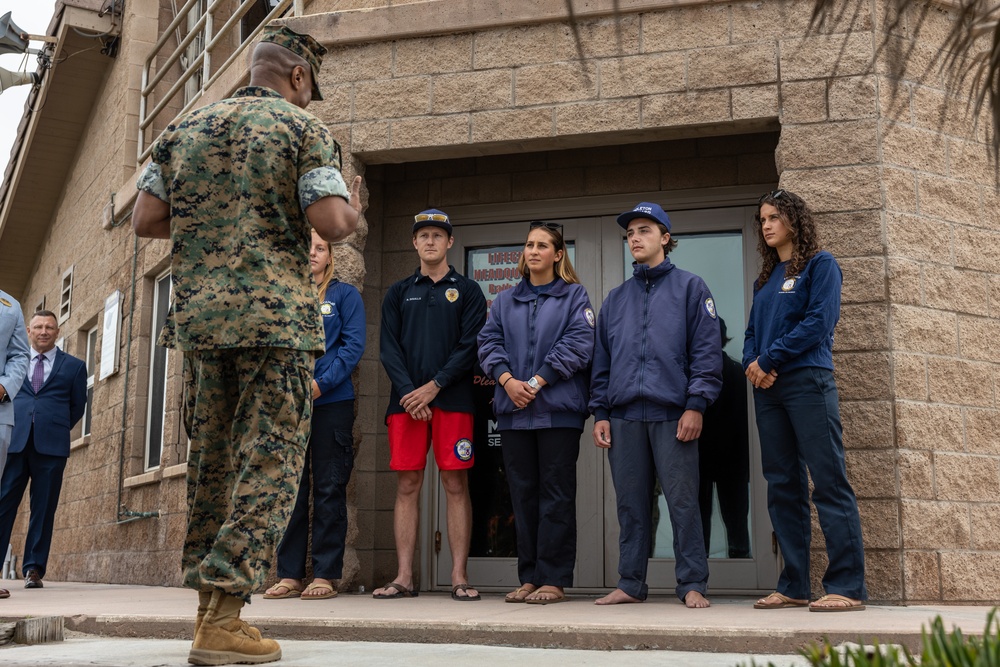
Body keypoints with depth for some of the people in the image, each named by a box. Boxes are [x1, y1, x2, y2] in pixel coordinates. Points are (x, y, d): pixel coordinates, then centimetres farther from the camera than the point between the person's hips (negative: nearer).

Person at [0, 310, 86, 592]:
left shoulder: (74, 366, 13)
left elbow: (78, 406, 16)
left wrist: (56, 428, 10)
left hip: (51, 445, -1)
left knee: (43, 508, 1)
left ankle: (34, 569, 6)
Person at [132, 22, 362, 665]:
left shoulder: (183, 129, 15)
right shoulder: (304, 128, 0)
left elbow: (146, 220, 9)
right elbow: (329, 223, -10)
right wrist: (353, 213, 12)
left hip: (199, 315, 6)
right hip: (277, 317, -5)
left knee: (212, 461, 14)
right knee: (270, 464, -4)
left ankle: (209, 604, 18)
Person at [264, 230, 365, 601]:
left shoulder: (344, 295, 7)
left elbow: (354, 345, -3)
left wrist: (322, 383, -14)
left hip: (330, 402, -3)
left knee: (329, 488, -1)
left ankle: (325, 575, 3)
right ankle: (289, 574, 9)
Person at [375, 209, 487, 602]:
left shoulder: (467, 291, 10)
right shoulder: (398, 294, 17)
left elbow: (469, 346, -1)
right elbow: (389, 349, 7)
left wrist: (434, 386, -11)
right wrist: (409, 393, -8)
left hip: (452, 399, -2)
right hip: (406, 402, 2)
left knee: (456, 486, -3)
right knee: (407, 486, 1)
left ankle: (459, 577, -1)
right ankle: (404, 577, 4)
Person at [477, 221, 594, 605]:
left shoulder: (574, 296, 6)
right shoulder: (505, 301, 18)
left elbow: (578, 344, -6)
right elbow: (488, 342, 9)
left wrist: (537, 381, -13)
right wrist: (507, 380, -9)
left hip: (558, 410, -4)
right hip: (513, 410, 4)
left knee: (556, 494, -3)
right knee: (523, 494, 7)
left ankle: (554, 580, 2)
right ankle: (529, 578, 13)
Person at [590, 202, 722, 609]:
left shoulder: (689, 287, 7)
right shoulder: (616, 299, 19)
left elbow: (707, 350, -1)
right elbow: (602, 360, 18)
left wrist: (696, 405, -11)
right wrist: (600, 414, 9)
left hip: (673, 414, -4)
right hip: (623, 417, 4)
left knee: (683, 501, -3)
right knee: (630, 505, 7)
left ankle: (693, 585, 5)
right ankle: (630, 584, 14)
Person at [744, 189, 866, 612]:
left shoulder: (820, 265, 2)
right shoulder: (765, 279, 21)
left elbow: (819, 321, -11)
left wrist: (768, 361, -11)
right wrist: (752, 363, -4)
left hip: (808, 382, -7)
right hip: (767, 389, 7)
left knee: (829, 482, -9)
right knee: (782, 487, 7)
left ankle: (847, 586, -7)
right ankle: (793, 587, 12)